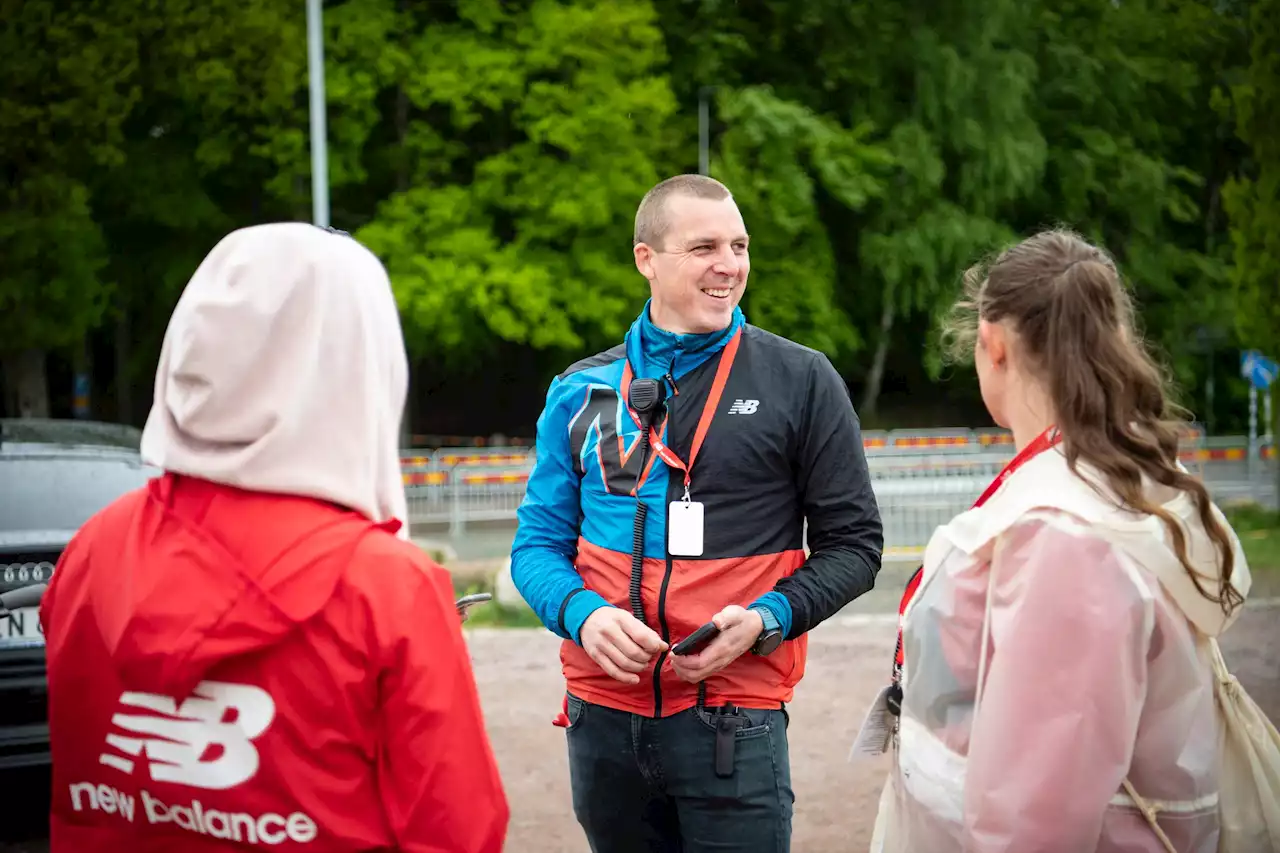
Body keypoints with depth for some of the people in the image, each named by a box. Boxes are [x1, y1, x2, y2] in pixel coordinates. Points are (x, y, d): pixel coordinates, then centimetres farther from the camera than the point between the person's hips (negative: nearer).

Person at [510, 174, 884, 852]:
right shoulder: (581, 392, 8)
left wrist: (767, 619, -15)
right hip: (604, 718, 3)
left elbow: (852, 543, 1)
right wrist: (583, 613, -12)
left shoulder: (801, 382, 0)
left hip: (733, 718, -3)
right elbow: (539, 543, 9)